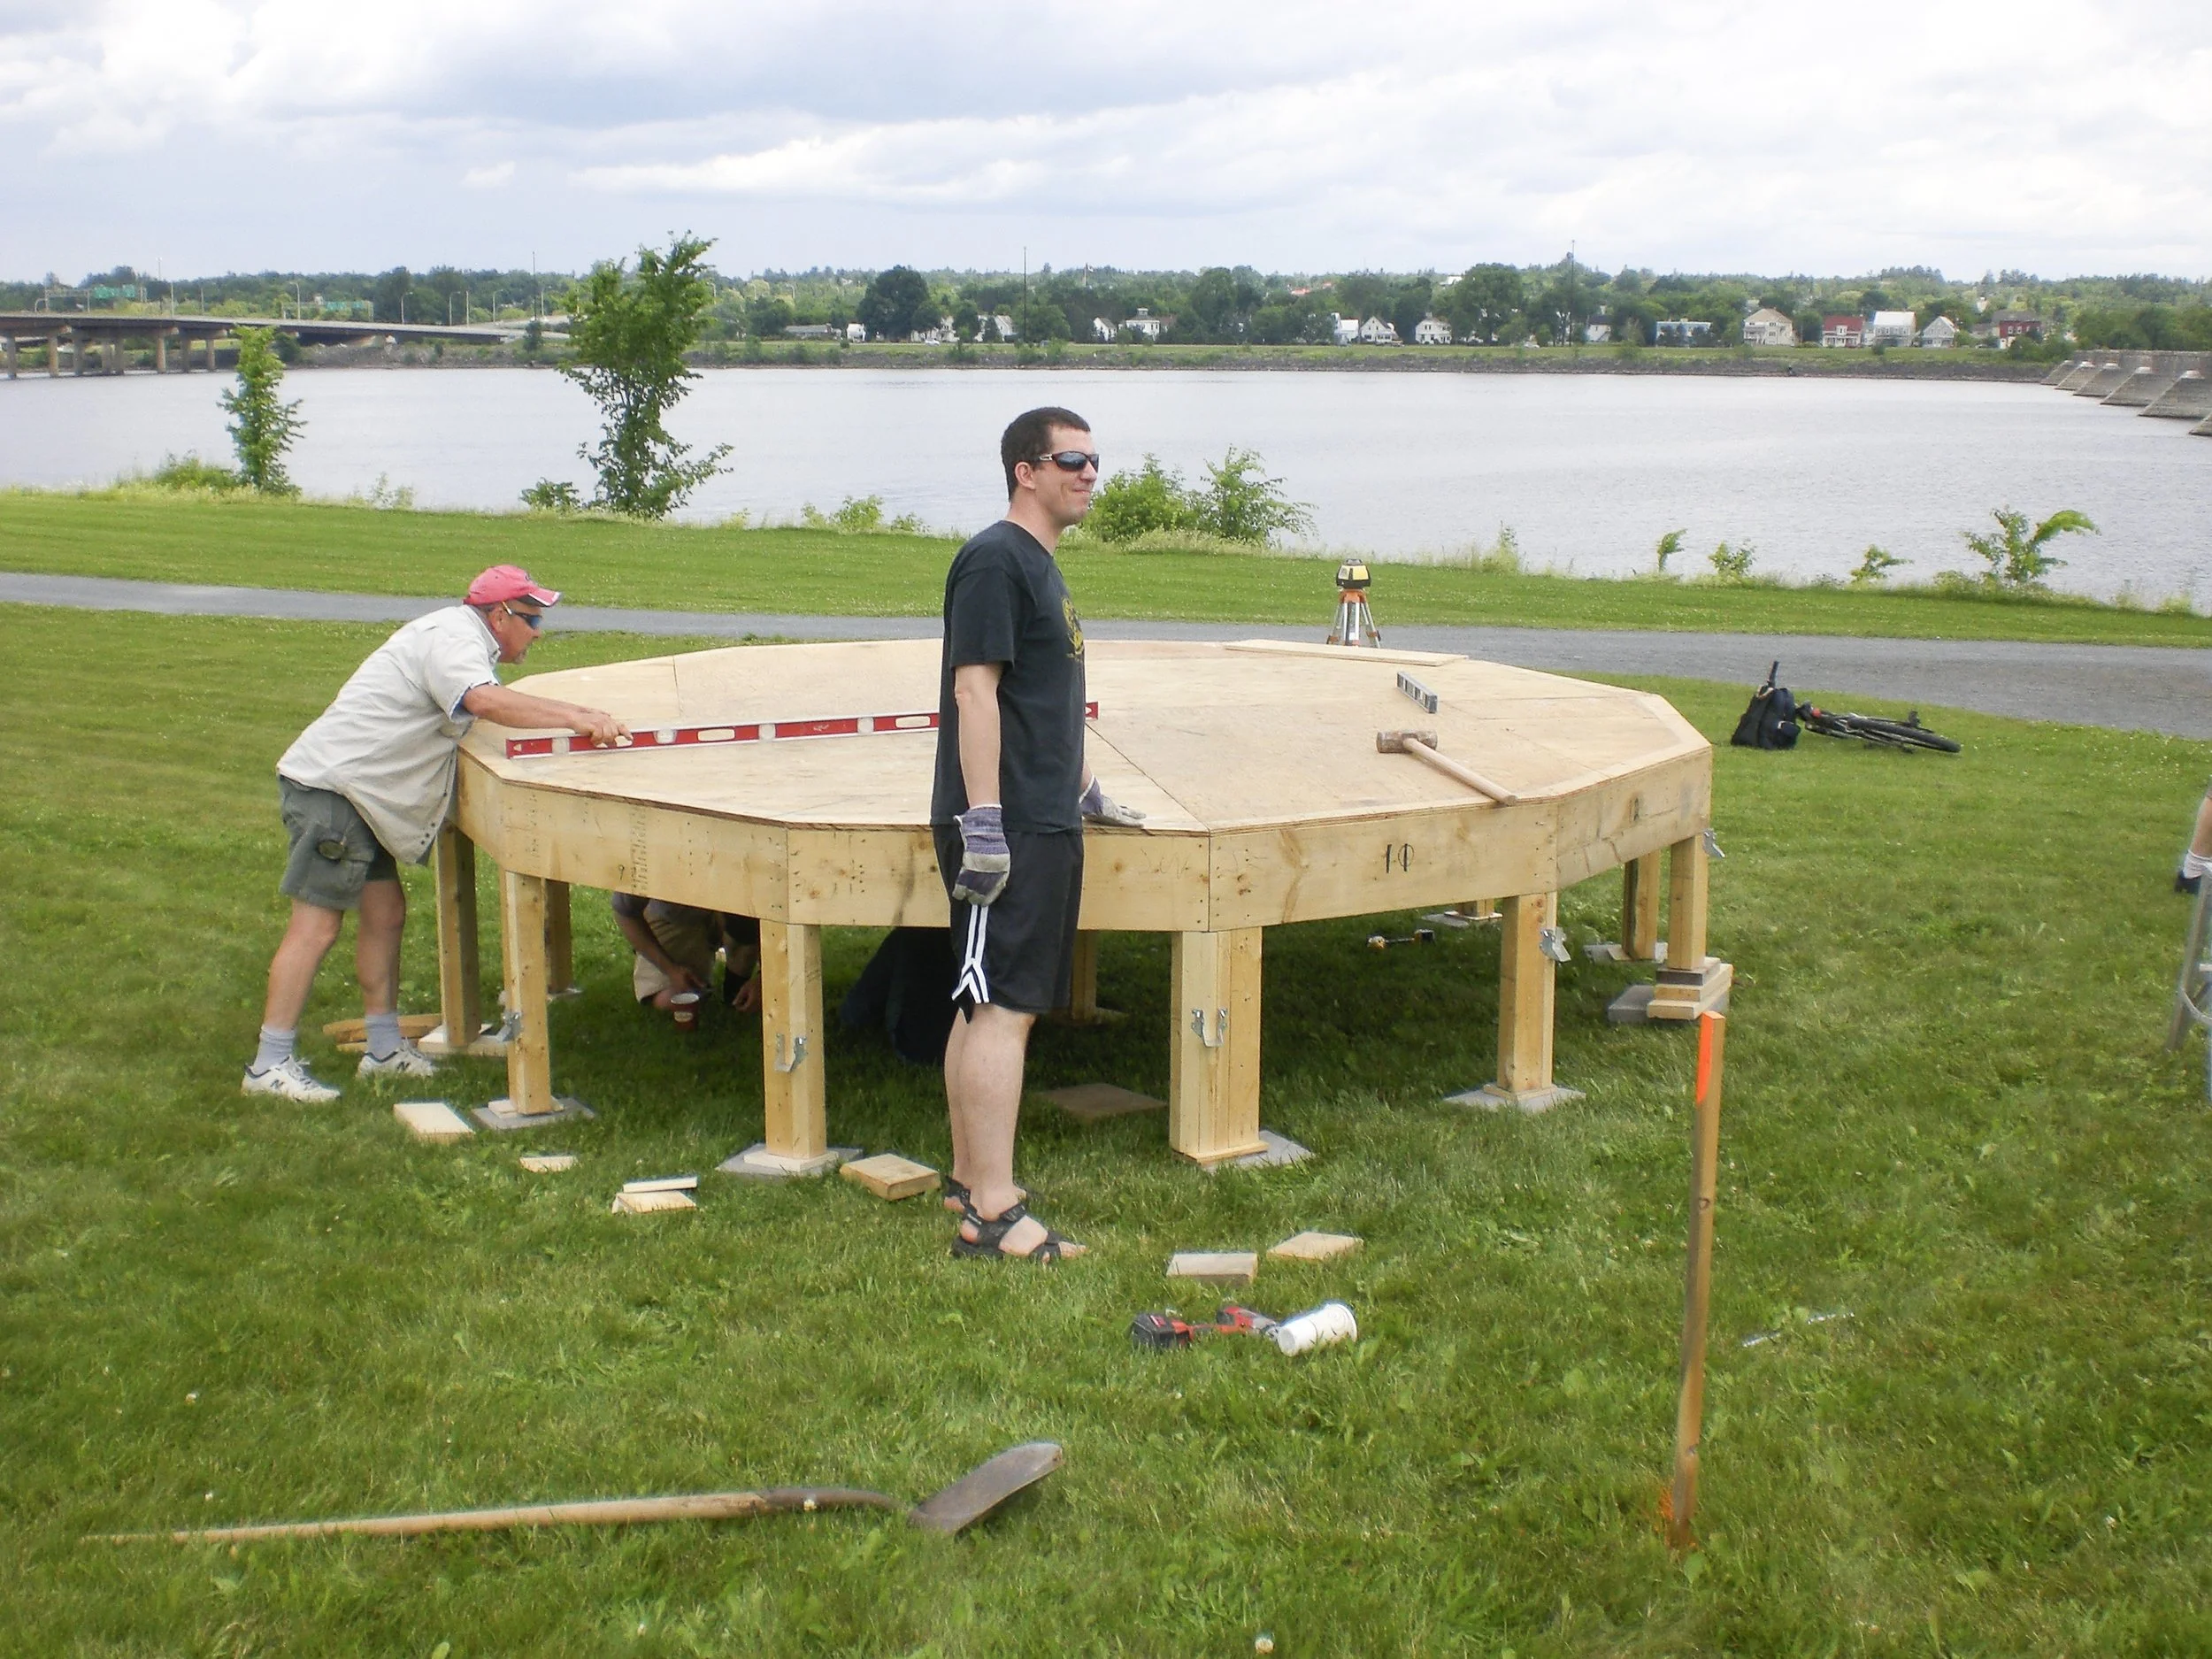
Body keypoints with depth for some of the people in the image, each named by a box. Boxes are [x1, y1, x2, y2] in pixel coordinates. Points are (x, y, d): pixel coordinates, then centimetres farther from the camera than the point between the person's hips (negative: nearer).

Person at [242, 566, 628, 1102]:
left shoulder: (458, 636, 18)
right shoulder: (452, 637, -16)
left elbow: (488, 706, 14)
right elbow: (485, 700, -34)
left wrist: (569, 714, 6)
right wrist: (574, 717, -35)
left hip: (357, 795, 11)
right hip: (330, 787, -11)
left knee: (385, 913, 12)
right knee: (317, 924, -10)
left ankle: (384, 1047, 19)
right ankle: (271, 1063, -8)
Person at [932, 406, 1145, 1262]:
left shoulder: (1040, 565, 19)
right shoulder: (995, 559, -12)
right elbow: (975, 689, -18)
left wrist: (1084, 790, 34)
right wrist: (983, 823, -23)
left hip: (1041, 823, 10)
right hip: (1005, 829, -10)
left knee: (987, 1006, 14)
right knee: (1003, 1009, -11)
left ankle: (968, 1179, 22)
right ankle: (993, 1214, -10)